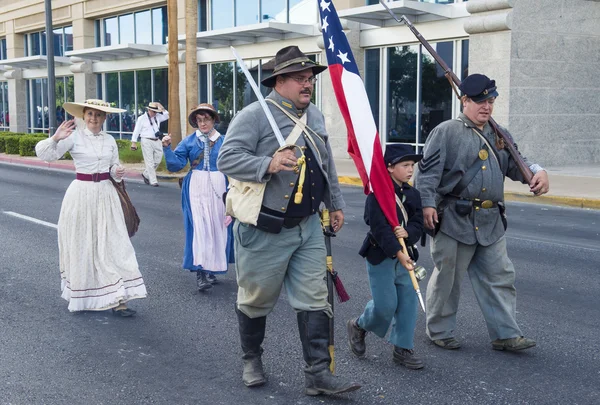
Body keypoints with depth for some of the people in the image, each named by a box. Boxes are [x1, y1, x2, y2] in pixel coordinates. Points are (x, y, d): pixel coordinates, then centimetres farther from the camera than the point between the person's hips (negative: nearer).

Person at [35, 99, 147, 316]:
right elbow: (45, 154, -12)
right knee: (81, 245, 6)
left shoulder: (110, 140, 7)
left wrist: (118, 172, -4)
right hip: (82, 194, -3)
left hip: (106, 194, 3)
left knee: (112, 244, -2)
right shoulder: (74, 136, -5)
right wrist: (55, 138, -30)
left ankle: (116, 298, 1)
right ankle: (80, 295, 24)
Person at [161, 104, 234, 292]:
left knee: (217, 226, 4)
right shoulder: (189, 141, 5)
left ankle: (212, 268, 19)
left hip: (218, 187, 2)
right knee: (199, 225, -11)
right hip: (196, 187, -1)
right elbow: (176, 164, -1)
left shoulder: (224, 141, 6)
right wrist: (167, 148, -16)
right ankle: (201, 271, -12)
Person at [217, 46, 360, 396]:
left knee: (314, 301, 3)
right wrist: (268, 164, -33)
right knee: (257, 300, 10)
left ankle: (319, 373, 10)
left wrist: (336, 204, 22)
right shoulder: (255, 115, -11)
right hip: (265, 230, -6)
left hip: (309, 227, 6)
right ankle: (252, 360, 33)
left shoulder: (316, 117, 12)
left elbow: (328, 165, 21)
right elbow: (227, 158, -20)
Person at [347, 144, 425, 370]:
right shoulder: (378, 194, -12)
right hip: (380, 256, -6)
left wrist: (408, 232, -18)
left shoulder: (413, 194, 9)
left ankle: (402, 349, 16)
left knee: (408, 302, 4)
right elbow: (379, 227, -19)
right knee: (386, 305, -4)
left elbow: (418, 224, 5)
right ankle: (358, 326, 25)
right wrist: (397, 252, -21)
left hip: (405, 256, 6)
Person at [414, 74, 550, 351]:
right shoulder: (446, 132, -5)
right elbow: (428, 171, -11)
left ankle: (505, 334, 16)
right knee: (447, 277, 6)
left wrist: (537, 172, -5)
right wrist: (427, 204, -20)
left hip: (491, 222, 6)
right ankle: (439, 331, 22)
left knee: (499, 277, 7)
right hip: (454, 220, -6)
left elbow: (515, 164, 16)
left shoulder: (498, 135, 15)